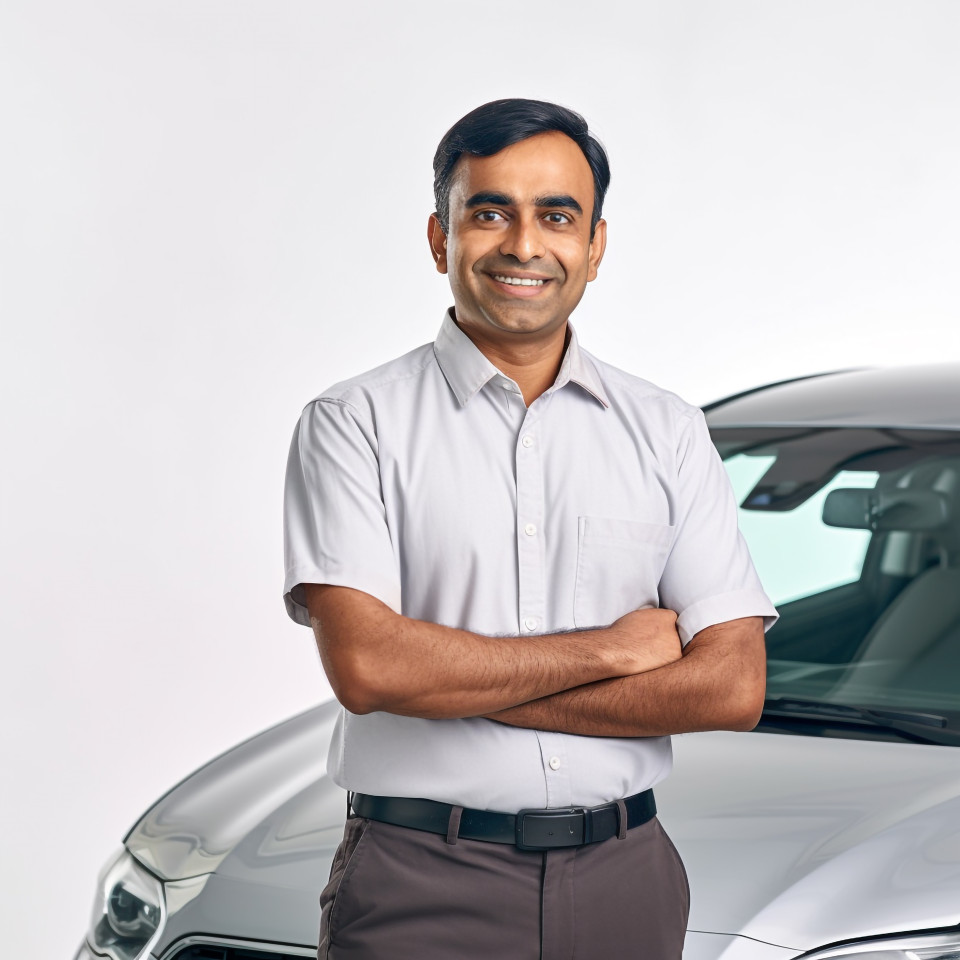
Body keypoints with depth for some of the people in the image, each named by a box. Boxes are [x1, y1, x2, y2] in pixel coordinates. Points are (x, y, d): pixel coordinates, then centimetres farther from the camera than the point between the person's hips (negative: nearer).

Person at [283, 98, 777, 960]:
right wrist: (613, 649, -9)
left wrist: (453, 682, -12)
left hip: (624, 882, 3)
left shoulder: (667, 431, 5)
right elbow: (365, 666, -16)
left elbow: (733, 686, -4)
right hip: (420, 888, -2)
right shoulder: (355, 424, -3)